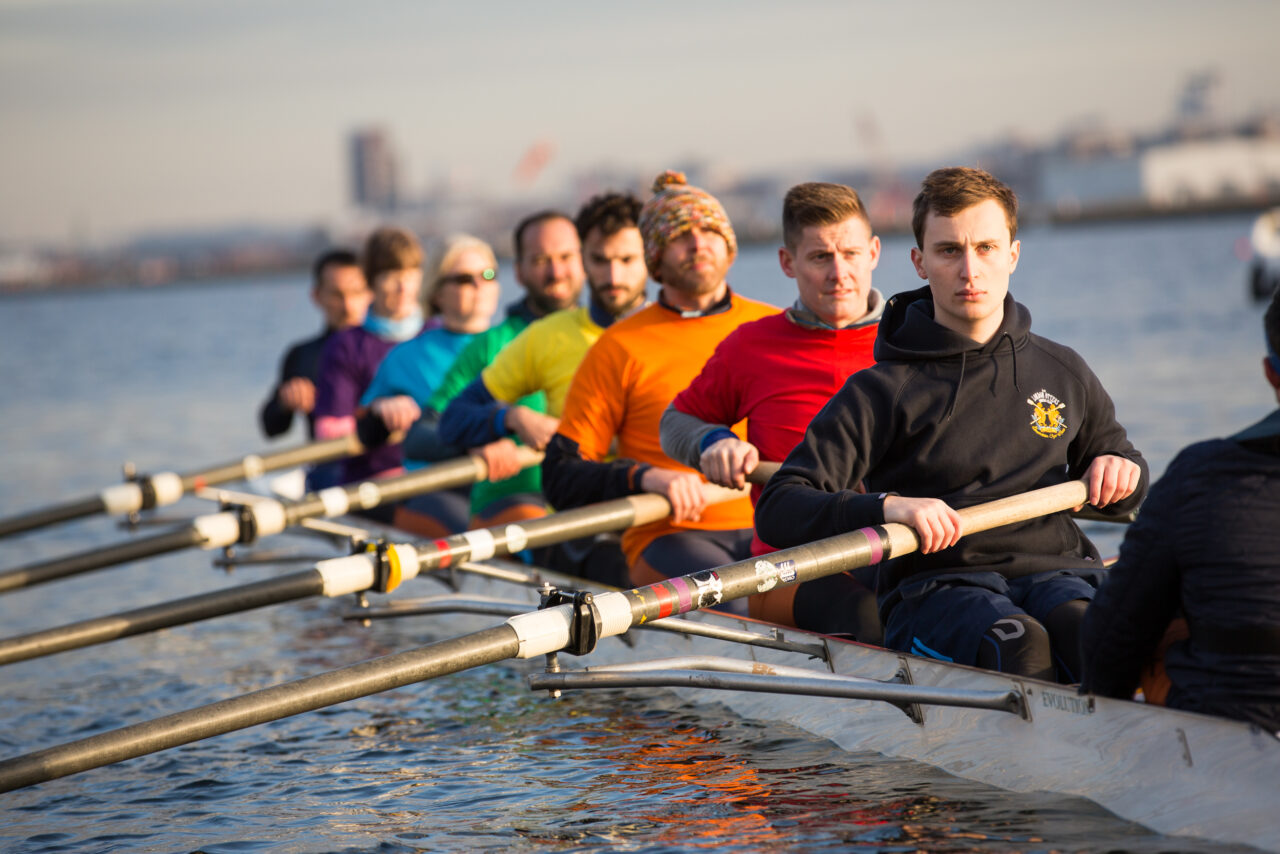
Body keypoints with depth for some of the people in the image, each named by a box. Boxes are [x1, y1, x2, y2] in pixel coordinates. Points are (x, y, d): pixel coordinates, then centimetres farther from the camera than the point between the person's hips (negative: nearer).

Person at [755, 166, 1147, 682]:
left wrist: (1121, 471, 8)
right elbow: (777, 509, -8)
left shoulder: (1062, 373, 16)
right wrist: (884, 506, -26)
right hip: (933, 586, -3)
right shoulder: (882, 391, 1)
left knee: (1088, 630, -33)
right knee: (1019, 646, -36)